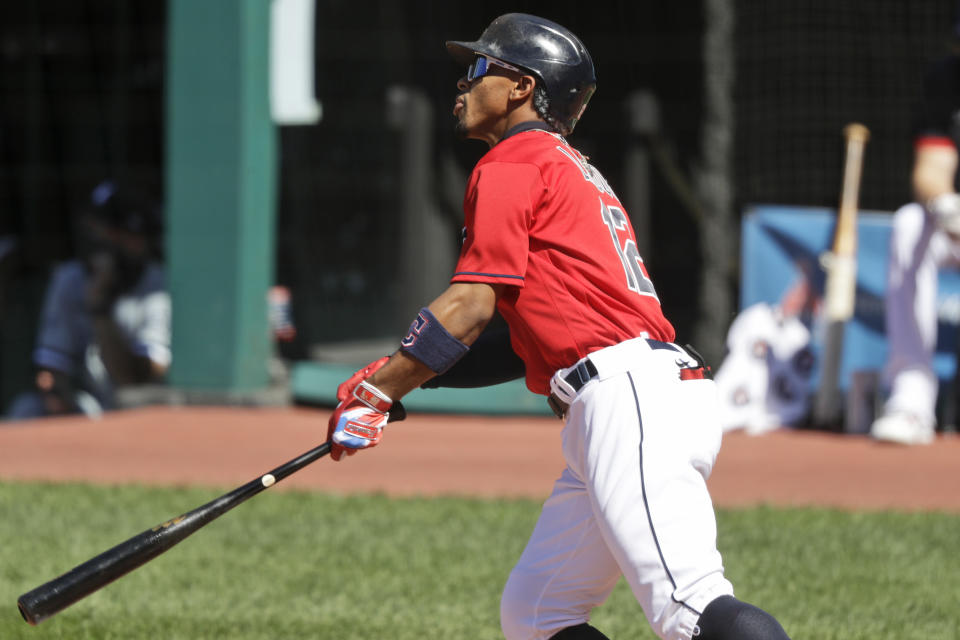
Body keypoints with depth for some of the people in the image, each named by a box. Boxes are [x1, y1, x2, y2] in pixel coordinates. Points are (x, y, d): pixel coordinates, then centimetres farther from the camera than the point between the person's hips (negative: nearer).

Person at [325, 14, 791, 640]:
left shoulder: (511, 165, 1)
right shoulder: (576, 171, 29)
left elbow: (471, 306, -8)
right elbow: (532, 344, 27)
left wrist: (377, 393, -1)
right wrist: (407, 372, 21)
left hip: (631, 396, -10)